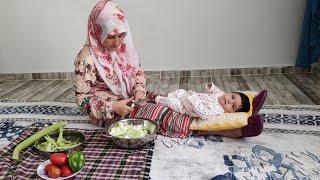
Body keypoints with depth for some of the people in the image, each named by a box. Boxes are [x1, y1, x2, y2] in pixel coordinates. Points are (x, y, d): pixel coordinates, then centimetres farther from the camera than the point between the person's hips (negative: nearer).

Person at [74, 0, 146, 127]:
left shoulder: (124, 47, -3)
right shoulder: (87, 57, -21)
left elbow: (138, 72, 10)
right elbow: (82, 98, -17)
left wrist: (139, 90, -10)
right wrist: (113, 107, -26)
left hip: (132, 100, 7)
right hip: (108, 114, -6)